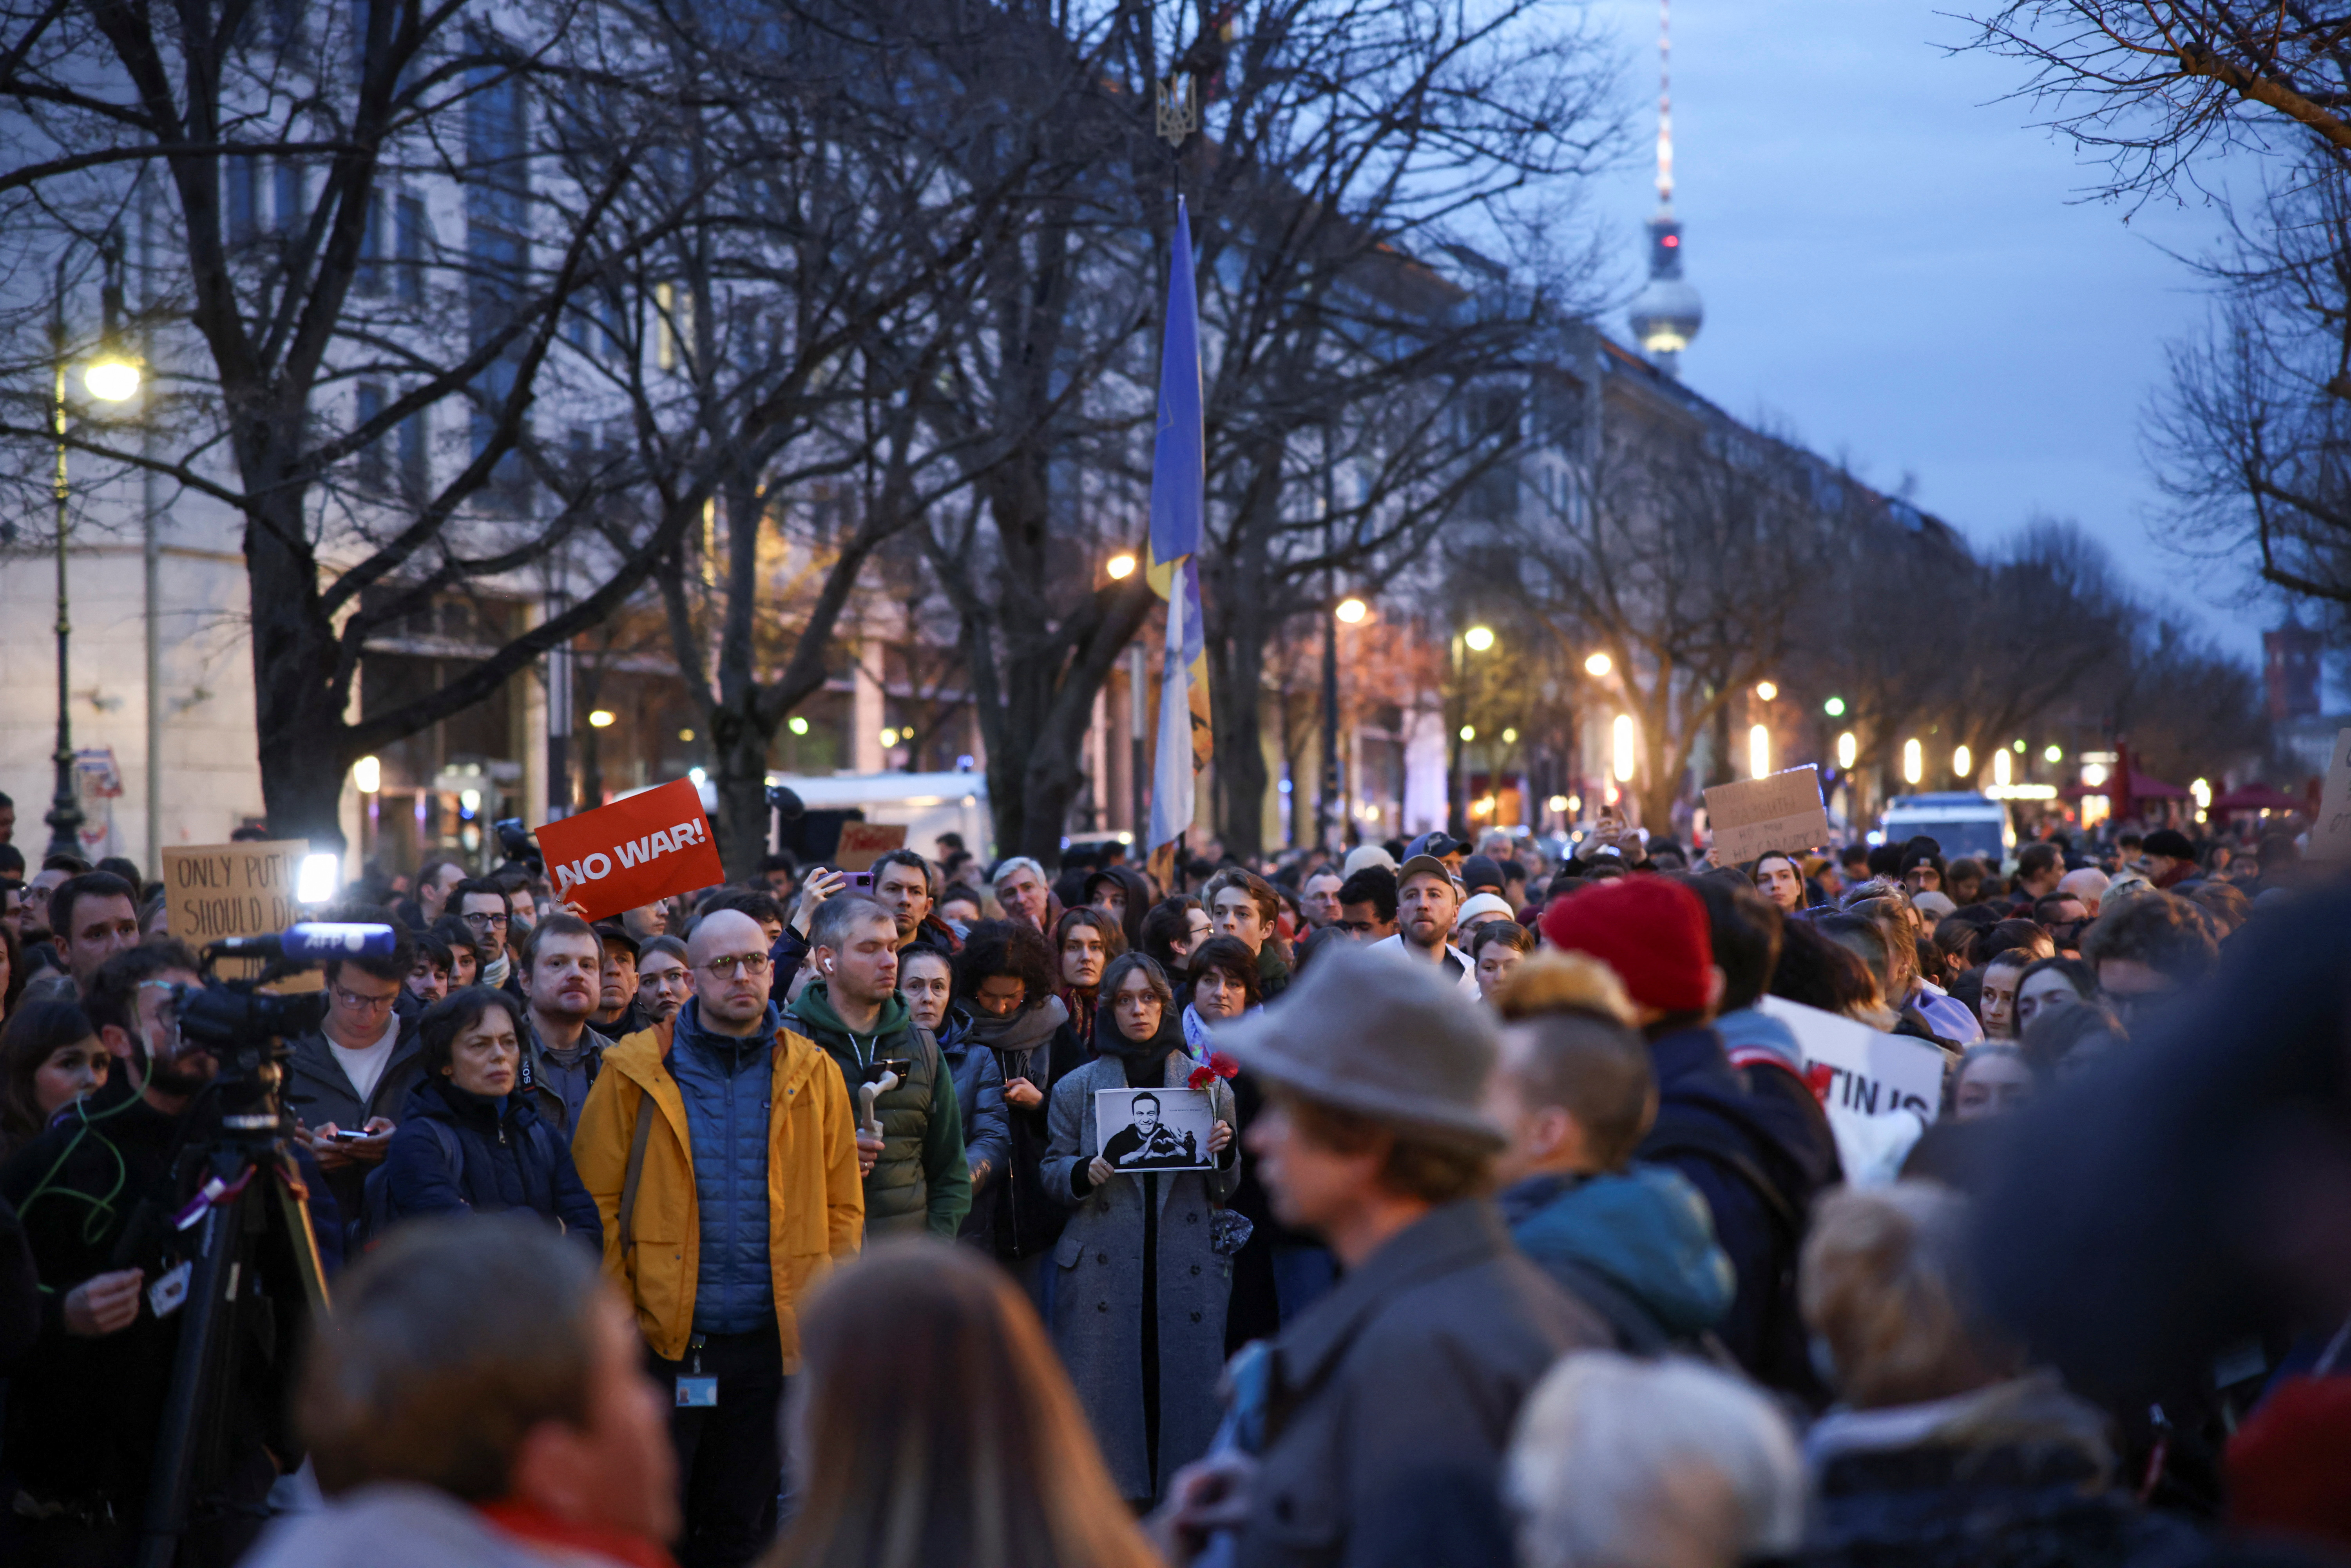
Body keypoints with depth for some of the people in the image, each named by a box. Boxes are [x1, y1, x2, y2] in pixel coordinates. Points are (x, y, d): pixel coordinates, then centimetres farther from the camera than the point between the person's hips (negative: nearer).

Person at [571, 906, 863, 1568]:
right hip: (664, 1340, -2)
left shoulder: (812, 1073, 6)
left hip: (770, 1341, 2)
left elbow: (843, 1207, 9)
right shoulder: (636, 1070, -1)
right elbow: (597, 1198, -1)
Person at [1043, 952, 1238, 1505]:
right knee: (1106, 1392, -5)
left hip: (1187, 1267, 1)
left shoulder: (1207, 1083, 11)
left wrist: (1225, 1153, -7)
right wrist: (1085, 1173, -10)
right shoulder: (1077, 1087, 9)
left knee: (1186, 1387, -3)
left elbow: (1224, 1189, 14)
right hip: (1103, 1267, -1)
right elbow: (1052, 1173, 10)